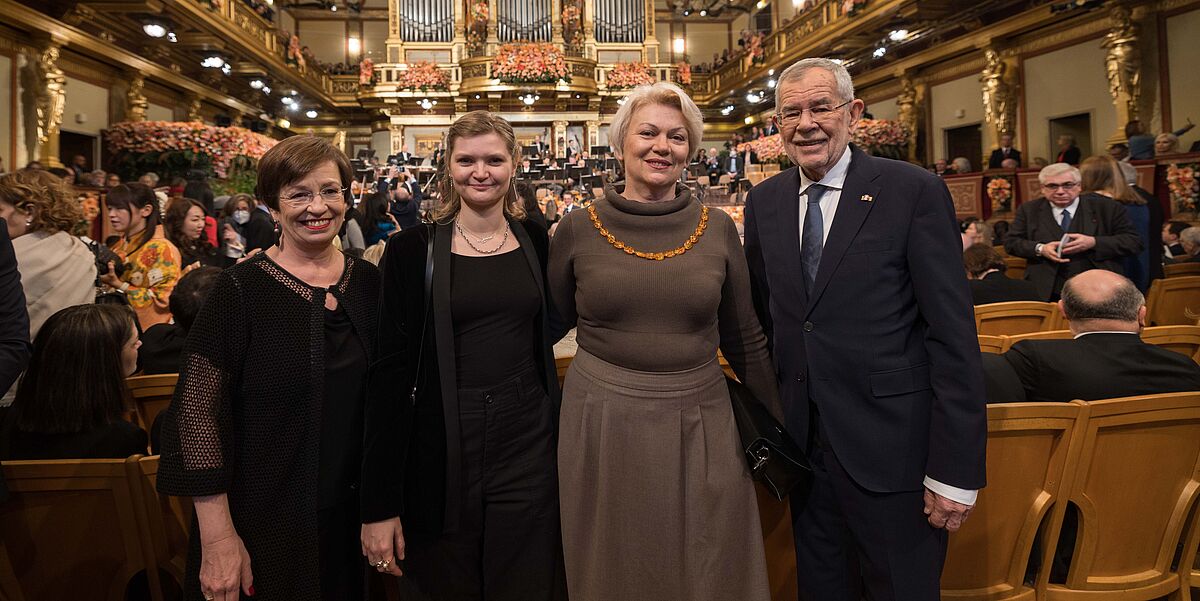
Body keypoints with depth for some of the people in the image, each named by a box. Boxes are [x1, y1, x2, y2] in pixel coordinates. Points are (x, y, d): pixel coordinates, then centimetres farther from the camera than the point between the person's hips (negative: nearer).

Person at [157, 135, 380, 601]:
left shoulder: (369, 284, 0)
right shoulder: (240, 290, -11)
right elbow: (197, 411, -13)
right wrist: (218, 538, -16)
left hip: (349, 520, 4)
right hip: (259, 522, -3)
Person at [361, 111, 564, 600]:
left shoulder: (536, 240, 4)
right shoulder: (412, 250, -5)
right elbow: (391, 370, -7)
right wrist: (379, 502, -9)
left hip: (528, 443, 2)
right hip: (444, 448, -2)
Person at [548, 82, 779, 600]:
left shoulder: (718, 229, 0)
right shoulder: (578, 229, -3)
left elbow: (744, 338, 9)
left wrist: (783, 422, 12)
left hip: (701, 426, 1)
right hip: (602, 425, -1)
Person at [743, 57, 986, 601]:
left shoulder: (916, 193, -10)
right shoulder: (763, 202, 5)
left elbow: (953, 335, -12)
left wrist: (955, 471, -14)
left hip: (890, 447, -4)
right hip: (802, 444, 4)